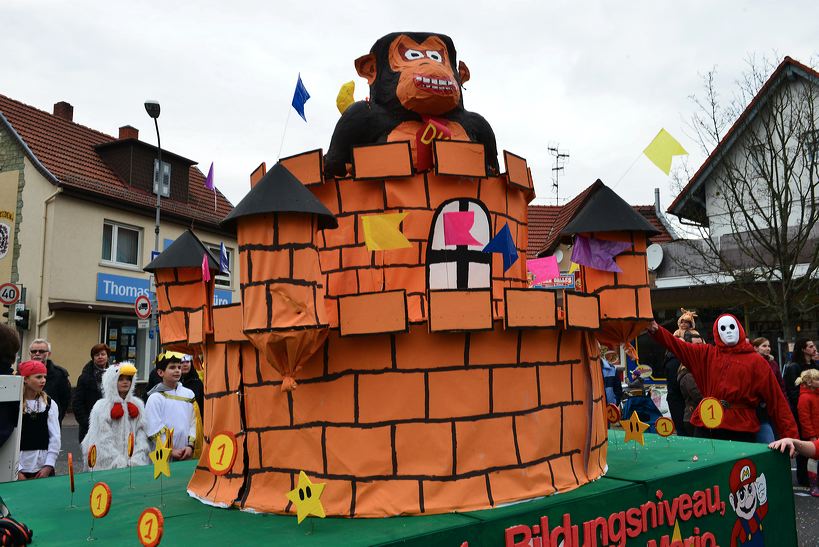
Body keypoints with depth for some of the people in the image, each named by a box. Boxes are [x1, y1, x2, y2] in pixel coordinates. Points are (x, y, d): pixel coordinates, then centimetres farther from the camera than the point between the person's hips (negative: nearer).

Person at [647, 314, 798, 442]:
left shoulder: (755, 361, 3)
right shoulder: (707, 354, 10)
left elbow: (775, 398, 1)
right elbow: (678, 346, 1)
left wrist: (791, 434, -4)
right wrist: (656, 330, -16)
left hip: (741, 430, -2)